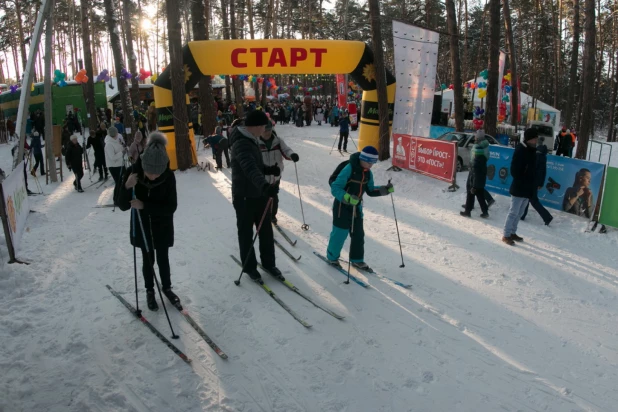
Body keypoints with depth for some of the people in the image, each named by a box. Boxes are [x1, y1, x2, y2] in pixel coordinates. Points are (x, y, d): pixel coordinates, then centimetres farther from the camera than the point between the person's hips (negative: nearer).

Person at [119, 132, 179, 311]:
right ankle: (150, 291, 36)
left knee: (163, 258, 13)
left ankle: (167, 288, 38)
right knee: (148, 259, 13)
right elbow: (123, 206, -20)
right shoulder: (133, 172, -24)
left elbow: (171, 207, -21)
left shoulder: (169, 176, -25)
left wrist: (145, 205, -32)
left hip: (162, 226, 0)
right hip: (142, 226, 0)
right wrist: (127, 187, -40)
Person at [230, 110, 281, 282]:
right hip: (244, 197, -9)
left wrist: (268, 170, 11)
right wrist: (264, 185, -56)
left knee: (266, 231, 16)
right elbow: (250, 168, -42)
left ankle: (268, 263, 31)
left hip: (259, 194, 9)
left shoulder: (251, 140, 9)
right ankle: (249, 267, 24)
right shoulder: (241, 144, -24)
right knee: (246, 233, 8)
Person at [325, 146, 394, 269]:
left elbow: (370, 190, 11)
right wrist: (348, 198, -41)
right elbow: (335, 188, -26)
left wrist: (386, 189, -4)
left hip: (356, 206, 7)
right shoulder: (348, 169, -24)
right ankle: (332, 257, 24)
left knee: (358, 234, 9)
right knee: (340, 233, 2)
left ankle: (357, 259, 25)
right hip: (342, 206, -7)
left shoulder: (368, 173, 0)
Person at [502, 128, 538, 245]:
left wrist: (532, 185, 9)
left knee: (519, 213, 15)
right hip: (519, 188, -8)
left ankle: (512, 233, 26)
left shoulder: (532, 150, 10)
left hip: (528, 188, 8)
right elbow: (514, 170, -18)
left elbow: (532, 169, 16)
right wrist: (522, 183, -15)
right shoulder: (520, 150, -14)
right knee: (514, 212, -3)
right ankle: (506, 235, 6)